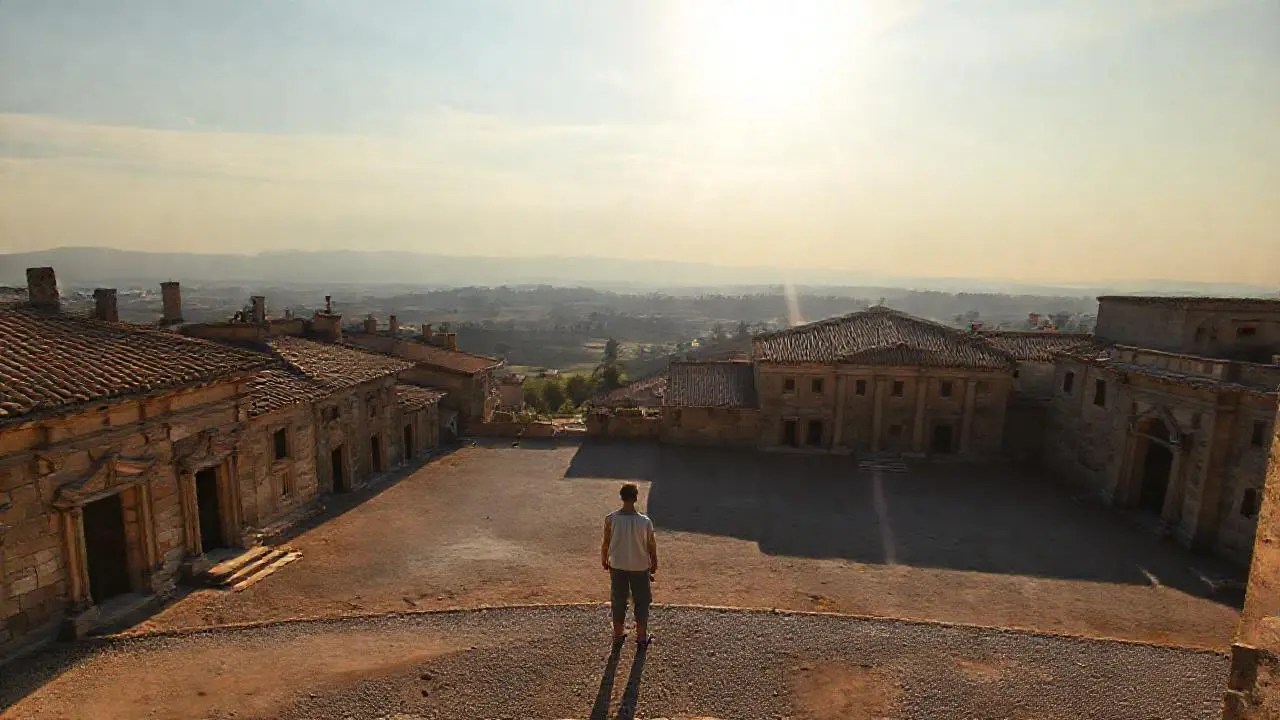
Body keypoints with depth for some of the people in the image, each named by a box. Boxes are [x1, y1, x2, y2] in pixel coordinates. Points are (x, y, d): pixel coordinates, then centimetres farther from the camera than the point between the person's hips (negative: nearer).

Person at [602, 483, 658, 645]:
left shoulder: (611, 519, -17)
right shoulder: (645, 521, -20)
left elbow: (606, 543, -7)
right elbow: (652, 546, -8)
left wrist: (604, 559, 12)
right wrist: (654, 564, 9)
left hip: (617, 566, 2)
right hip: (640, 567, -2)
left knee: (618, 601, 19)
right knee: (642, 601, 18)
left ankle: (618, 634, 32)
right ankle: (641, 636, 27)